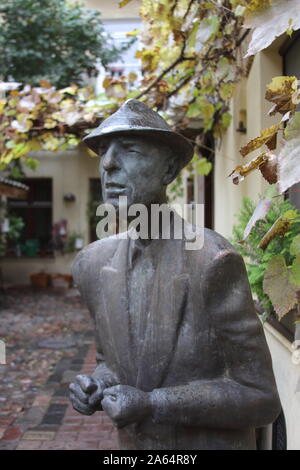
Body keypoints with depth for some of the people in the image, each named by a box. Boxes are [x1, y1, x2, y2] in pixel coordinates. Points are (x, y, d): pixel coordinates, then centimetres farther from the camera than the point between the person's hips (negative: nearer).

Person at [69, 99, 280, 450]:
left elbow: (261, 398, -19)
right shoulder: (94, 263, -7)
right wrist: (98, 385, -13)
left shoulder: (214, 262, -24)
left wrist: (151, 404, -26)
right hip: (133, 445, 5)